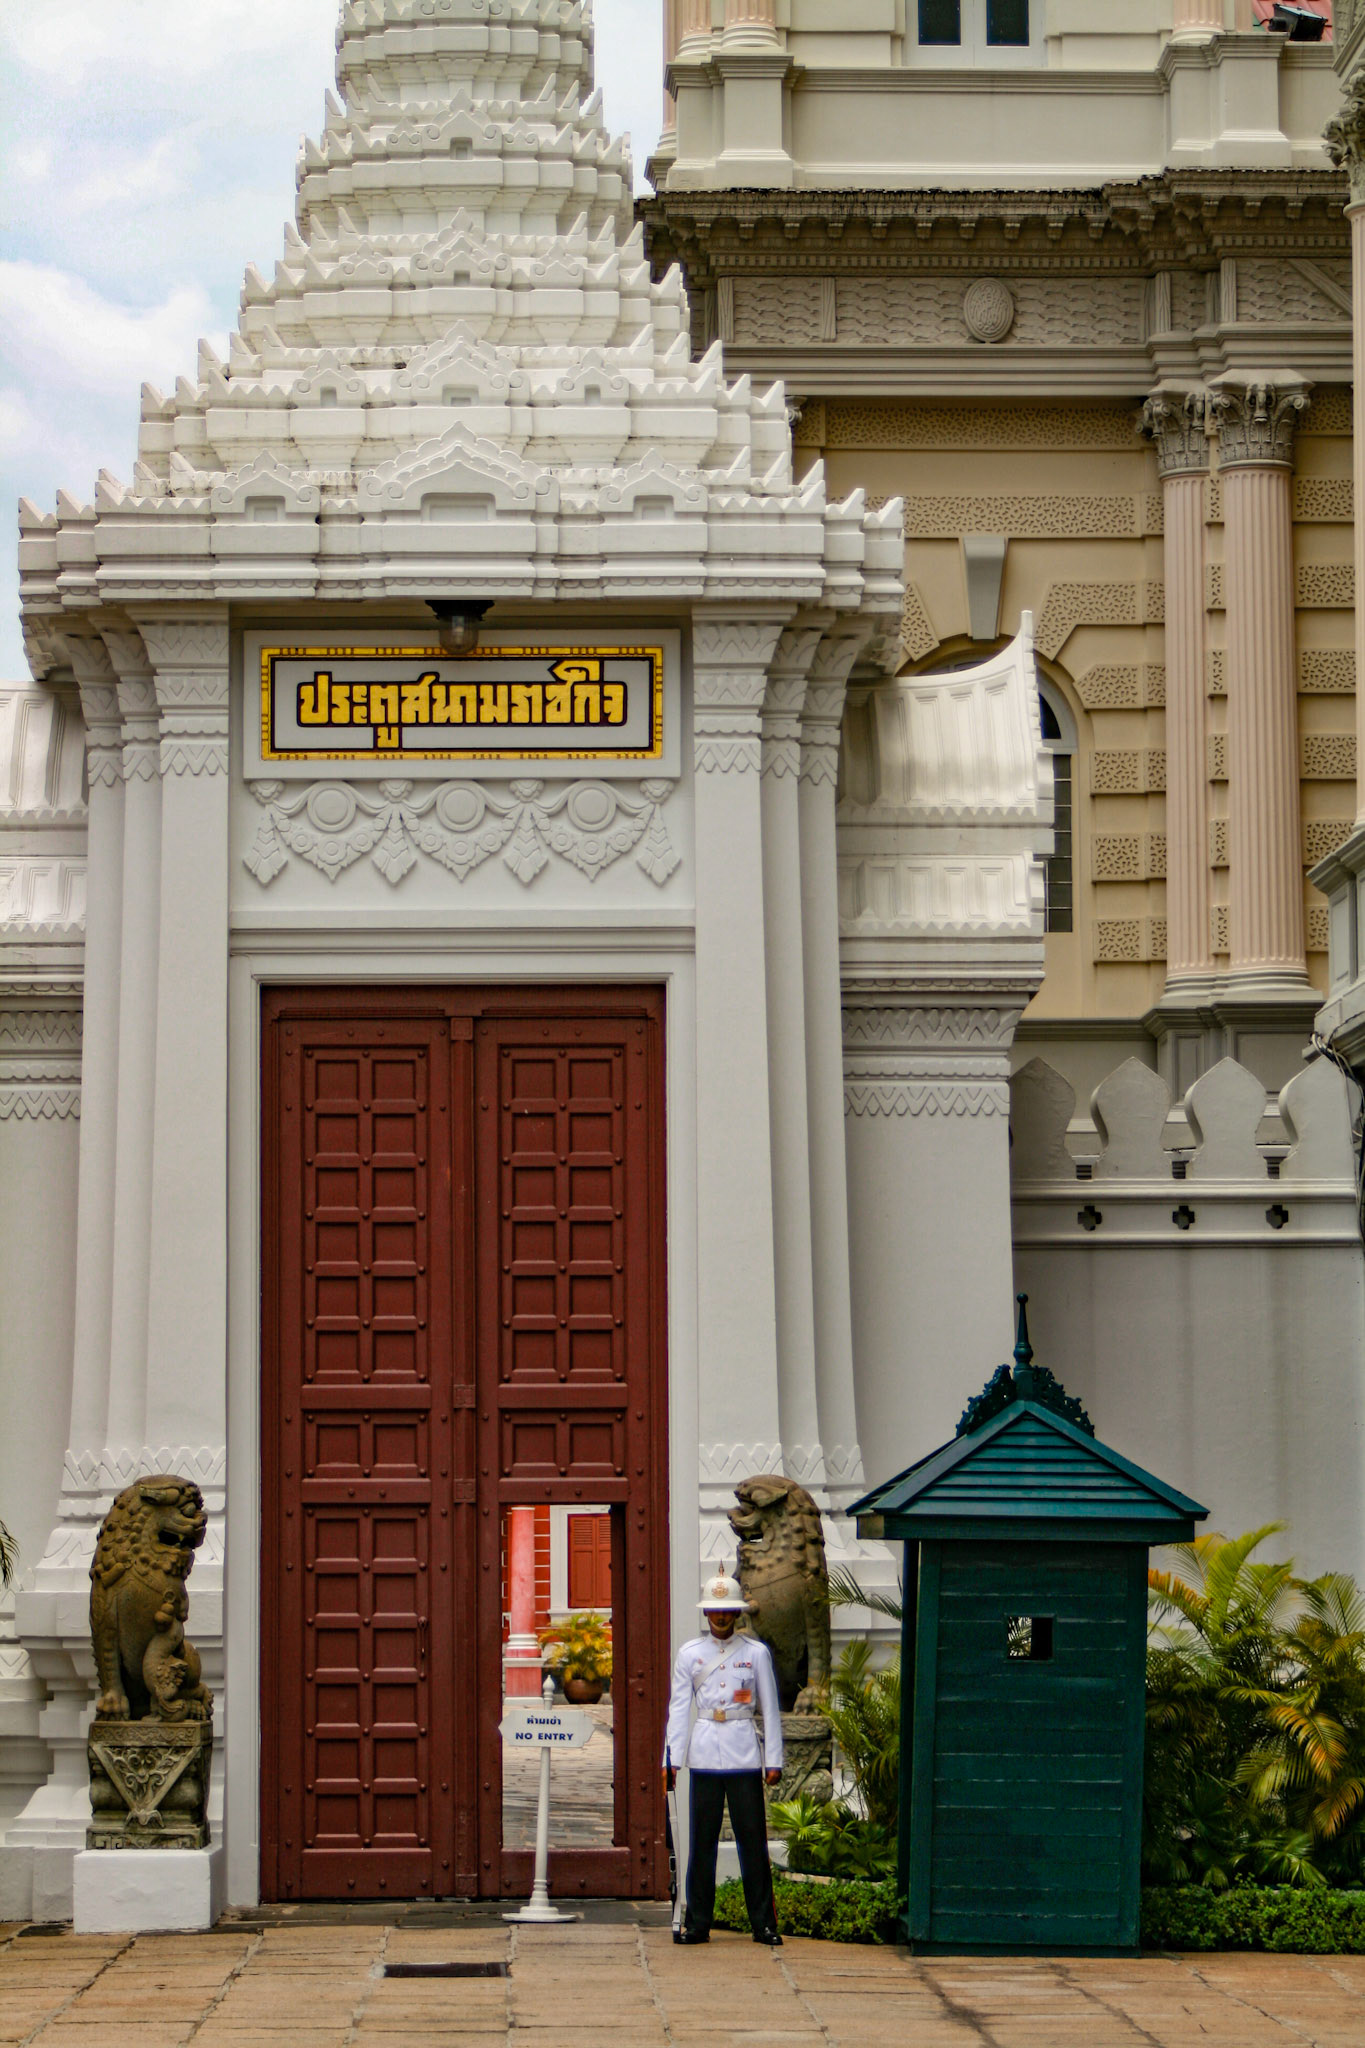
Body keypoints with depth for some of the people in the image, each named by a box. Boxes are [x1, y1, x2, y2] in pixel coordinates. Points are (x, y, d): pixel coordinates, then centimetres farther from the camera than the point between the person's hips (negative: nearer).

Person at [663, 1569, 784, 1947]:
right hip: (704, 1756, 1)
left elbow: (770, 1709, 6)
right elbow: (679, 1707, 8)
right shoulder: (690, 1654, 8)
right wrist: (671, 1759, 2)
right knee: (702, 1840, 2)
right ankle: (697, 1922, 9)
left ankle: (763, 1922, 4)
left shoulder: (757, 1653, 5)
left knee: (752, 1839, -1)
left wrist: (773, 1760, 1)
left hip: (745, 1756, -1)